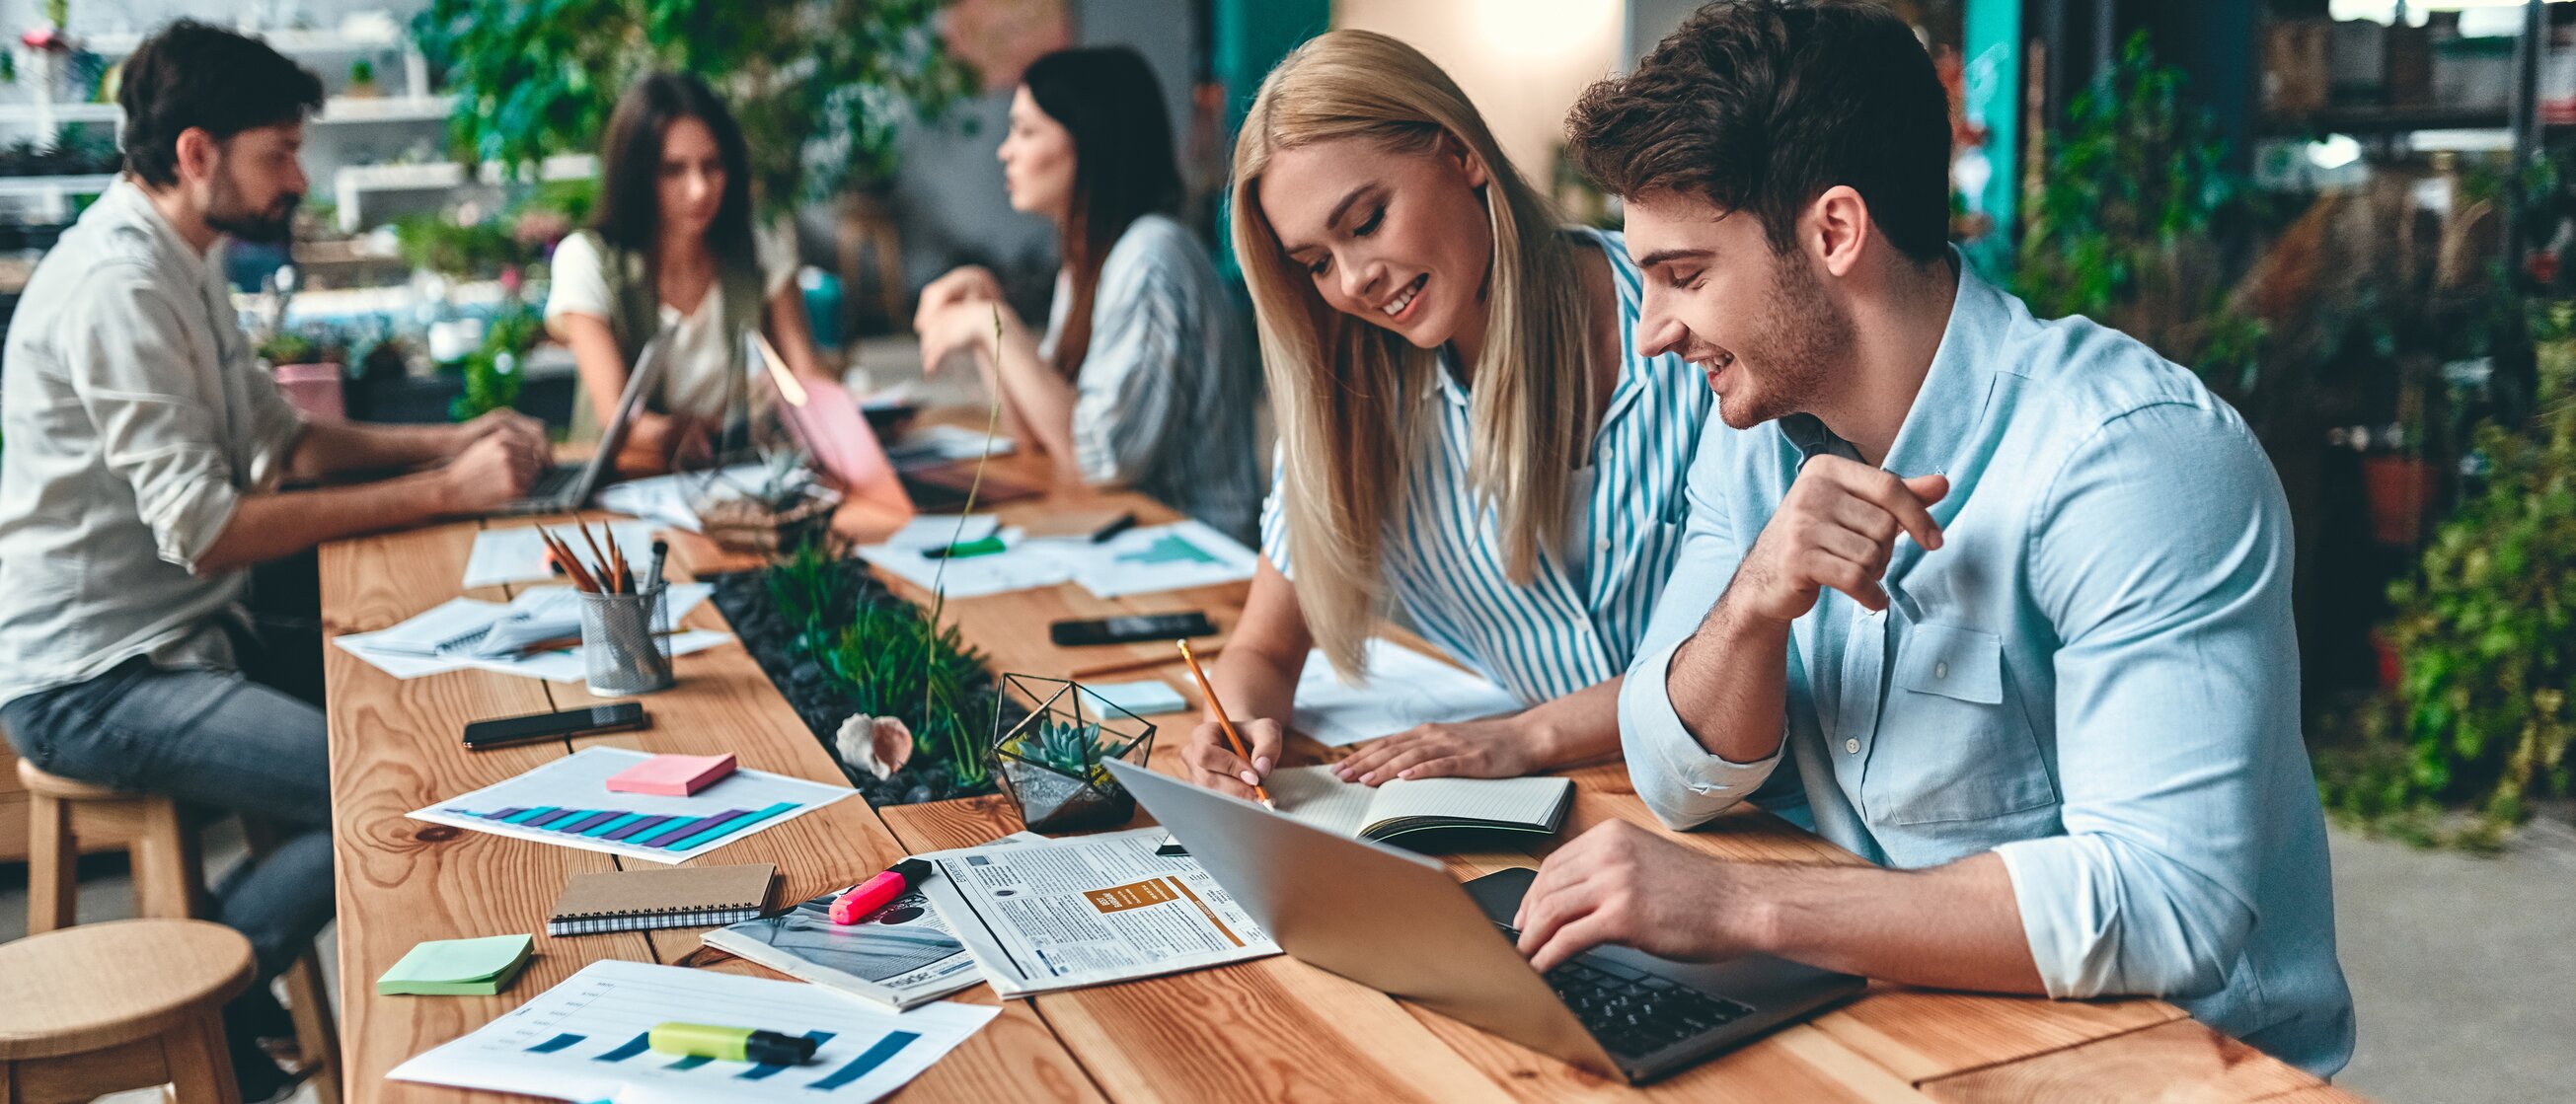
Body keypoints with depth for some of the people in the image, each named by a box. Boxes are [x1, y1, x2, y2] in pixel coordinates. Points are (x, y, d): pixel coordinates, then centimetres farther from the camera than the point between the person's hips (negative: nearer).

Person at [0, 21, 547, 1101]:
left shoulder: (178, 268, 12)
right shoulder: (117, 284, -21)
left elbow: (279, 439, 18)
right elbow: (206, 529, -26)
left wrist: (449, 441, 3)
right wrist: (444, 494, -24)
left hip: (180, 634, 10)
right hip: (95, 680, -10)